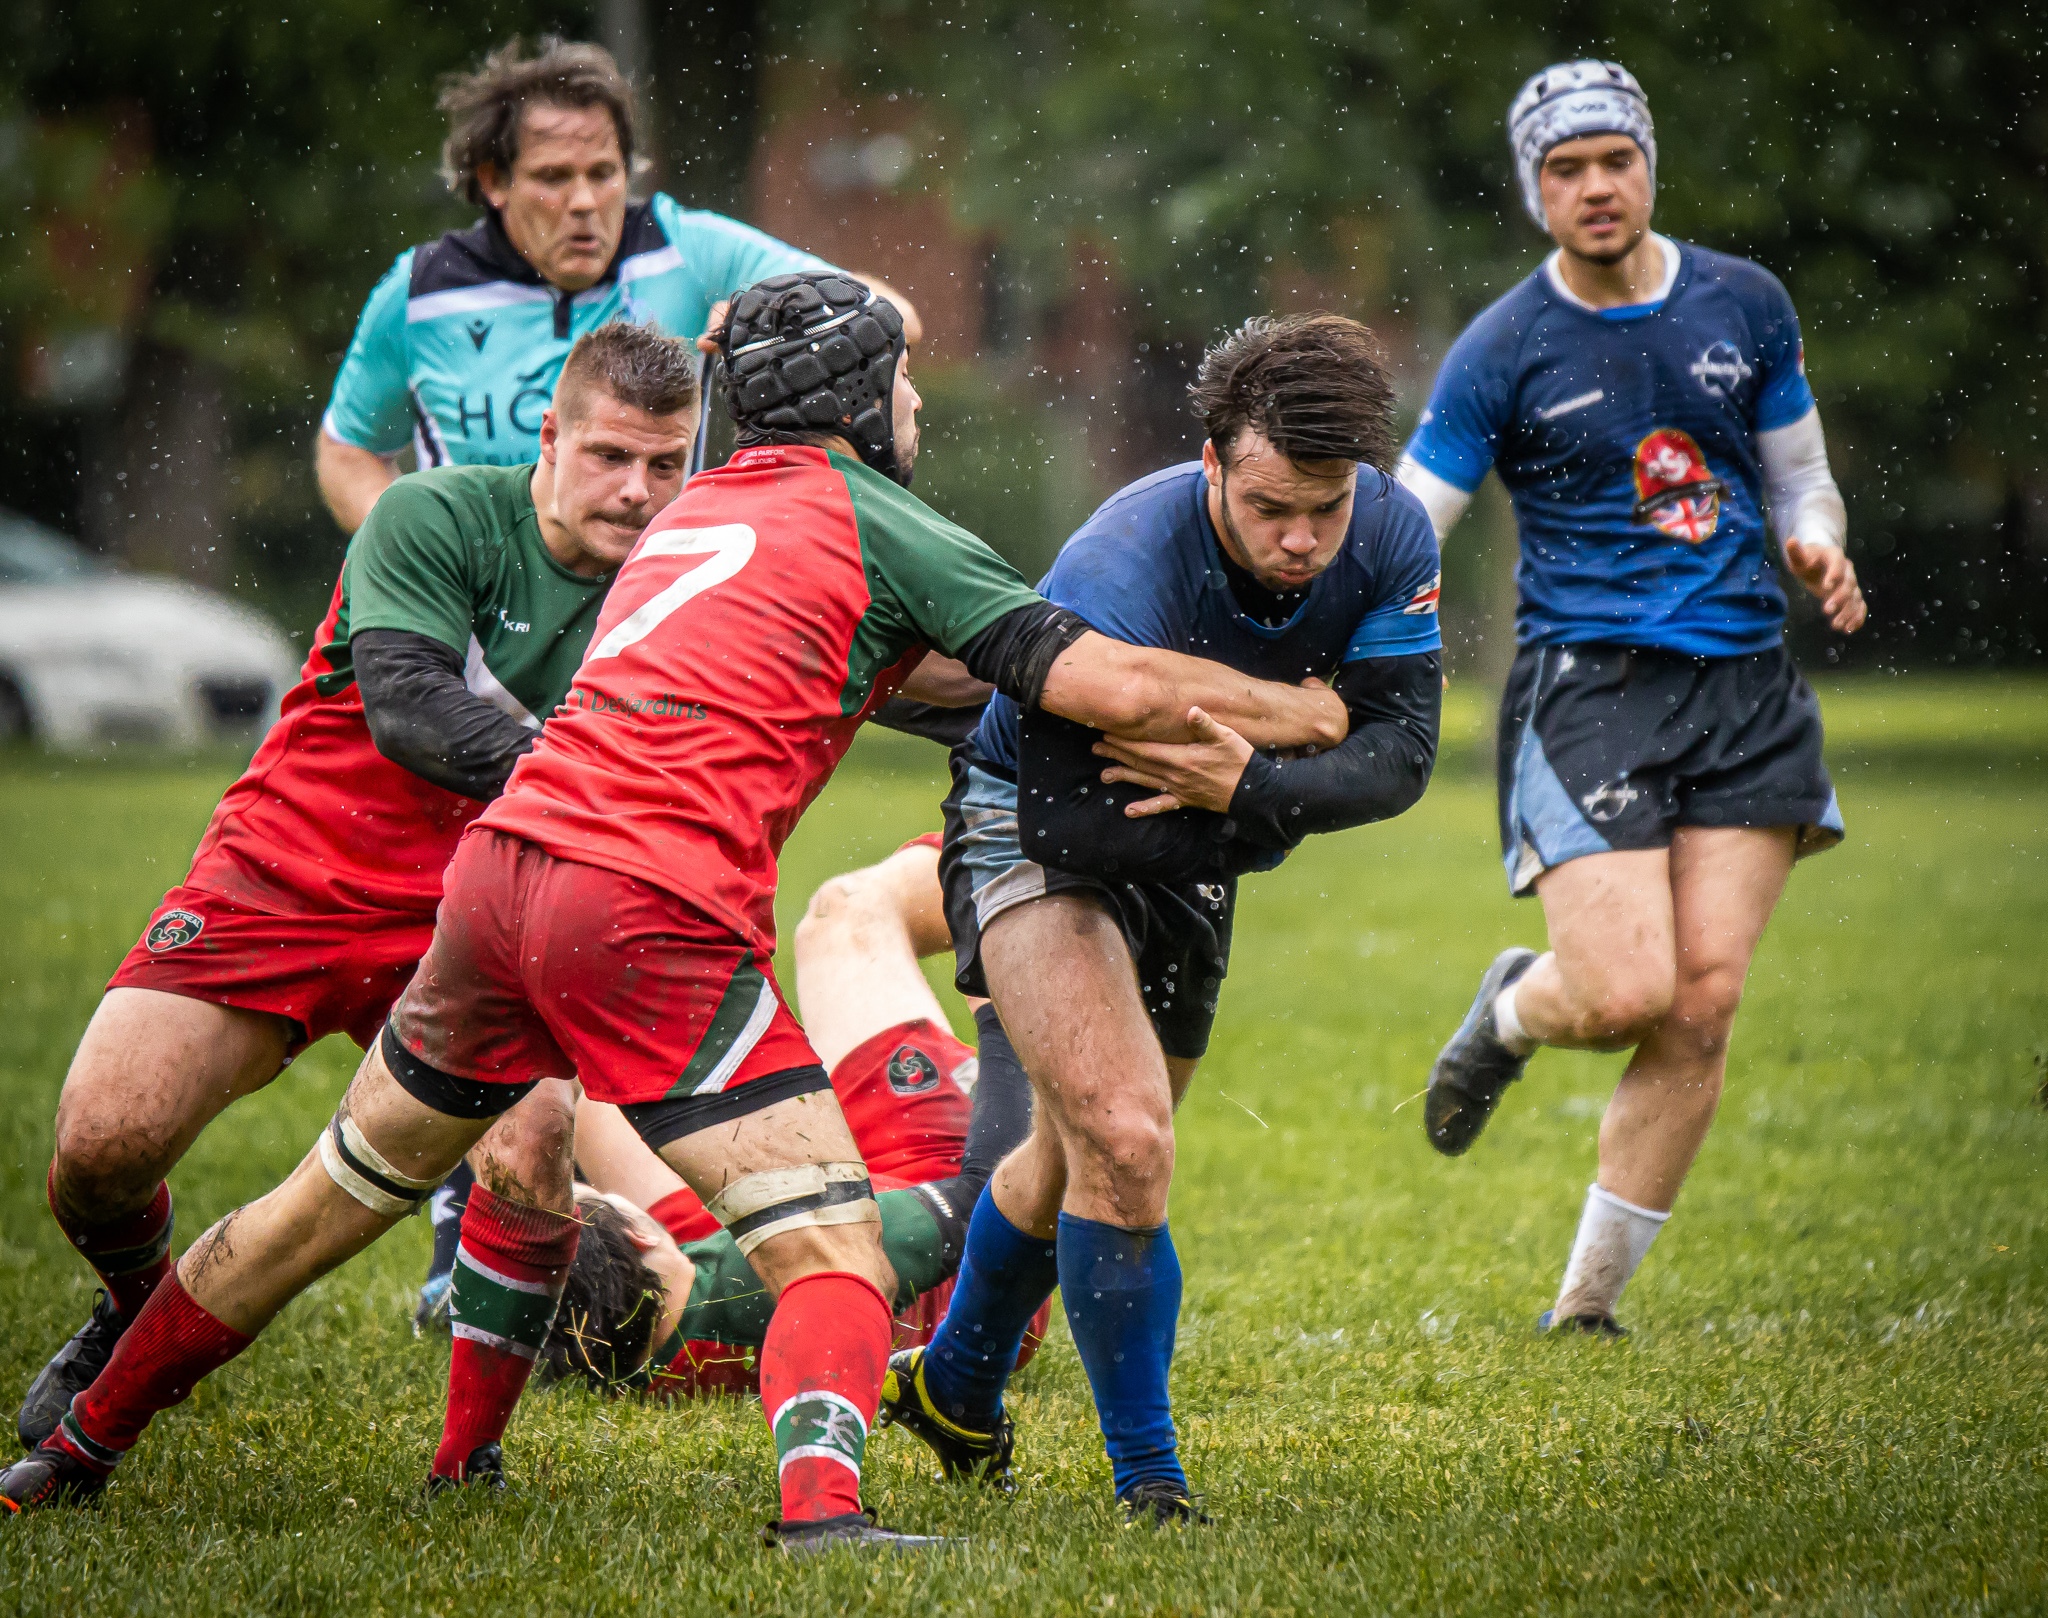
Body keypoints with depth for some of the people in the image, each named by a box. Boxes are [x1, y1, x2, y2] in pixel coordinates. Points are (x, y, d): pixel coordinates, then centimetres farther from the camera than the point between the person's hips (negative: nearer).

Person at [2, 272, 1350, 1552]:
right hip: (655, 911, -7)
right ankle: (821, 1506, -36)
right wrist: (1299, 712, 12)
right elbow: (1121, 688, -2)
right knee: (835, 1256, -8)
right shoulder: (872, 519, 3)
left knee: (334, 1201, 25)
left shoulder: (696, 507, 26)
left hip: (499, 867, 8)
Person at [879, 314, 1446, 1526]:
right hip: (1035, 835, -6)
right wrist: (1279, 827, -27)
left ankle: (955, 1383, 48)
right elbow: (1073, 825, -33)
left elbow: (1402, 750, -22)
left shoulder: (1392, 536, -21)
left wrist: (1248, 789, -40)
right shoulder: (1112, 584, -37)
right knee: (1125, 1142, -24)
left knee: (1084, 1153, 22)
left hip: (1191, 860, 7)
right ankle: (1148, 1477, -11)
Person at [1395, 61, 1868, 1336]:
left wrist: (1817, 548, -3)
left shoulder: (1746, 305, 9)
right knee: (1628, 992, -18)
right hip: (1588, 687, -3)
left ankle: (1589, 1300, 5)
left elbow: (1802, 477, 19)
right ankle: (1511, 1011, 21)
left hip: (1744, 684, 3)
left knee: (1705, 1003, -7)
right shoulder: (1503, 352, -2)